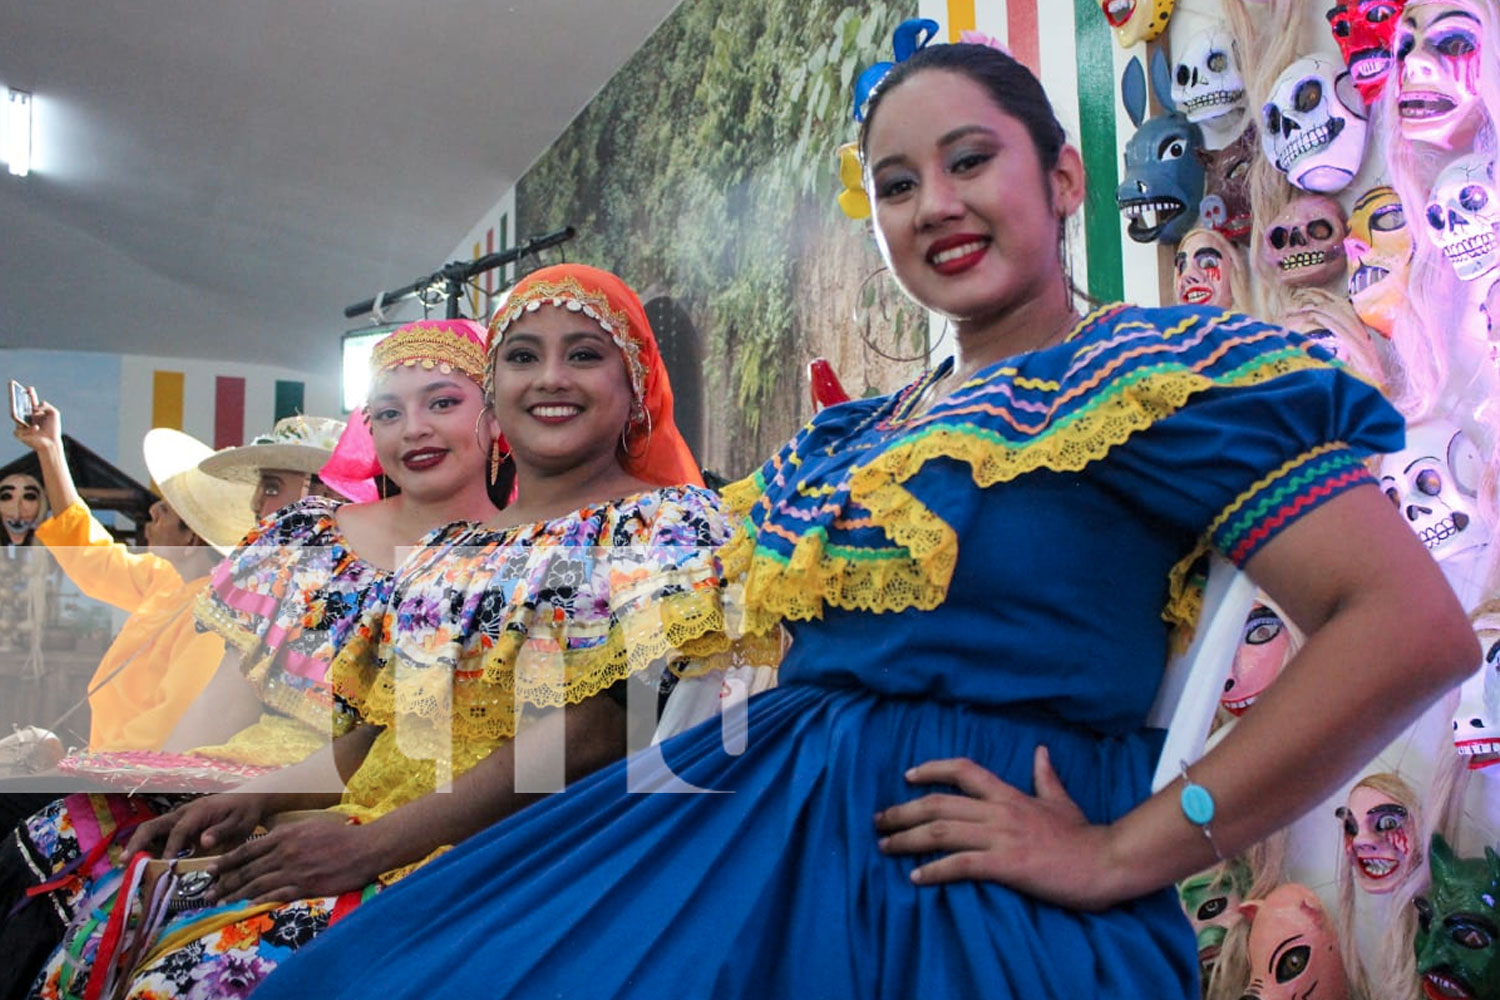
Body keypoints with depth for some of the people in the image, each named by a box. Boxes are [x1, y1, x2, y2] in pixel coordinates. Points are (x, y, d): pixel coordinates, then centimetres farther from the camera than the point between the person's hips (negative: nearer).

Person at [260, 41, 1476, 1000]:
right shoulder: (854, 435, 15)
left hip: (974, 891, -6)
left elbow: (1416, 627, -16)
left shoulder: (1157, 368, -6)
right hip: (758, 828, 6)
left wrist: (1121, 855, -16)